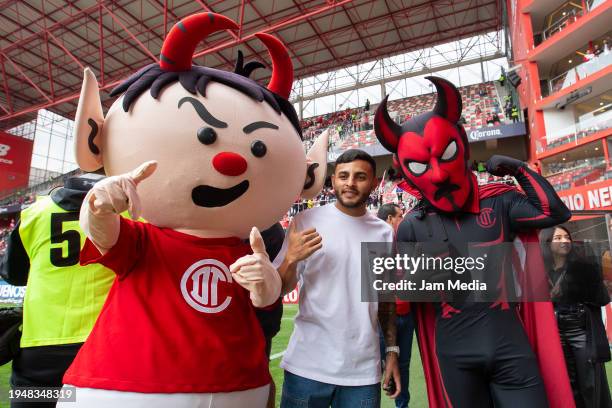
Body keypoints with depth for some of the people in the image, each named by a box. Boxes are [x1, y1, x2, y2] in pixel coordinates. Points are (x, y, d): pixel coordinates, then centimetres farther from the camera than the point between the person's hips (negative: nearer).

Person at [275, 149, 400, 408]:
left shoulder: (384, 232, 4)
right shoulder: (307, 221, -6)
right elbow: (278, 290, -5)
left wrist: (392, 351, 9)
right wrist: (291, 259, -23)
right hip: (308, 366, -2)